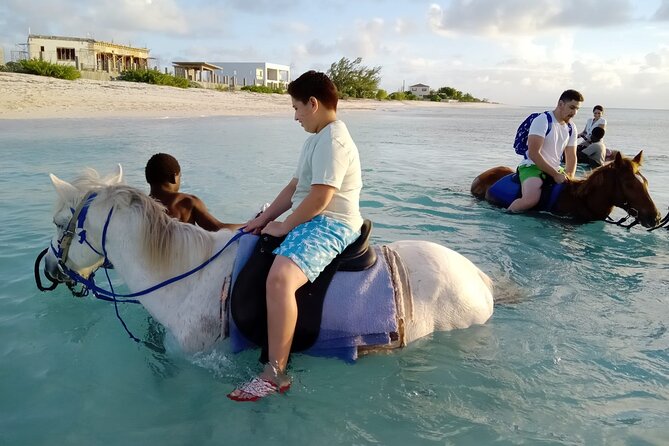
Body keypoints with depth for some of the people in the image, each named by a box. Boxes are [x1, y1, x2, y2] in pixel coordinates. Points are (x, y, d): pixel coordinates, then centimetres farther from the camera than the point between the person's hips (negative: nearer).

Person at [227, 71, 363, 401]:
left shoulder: (332, 141, -16)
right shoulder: (318, 138, 19)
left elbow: (319, 199, -23)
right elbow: (294, 187, 19)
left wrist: (282, 227, -12)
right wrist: (262, 220, 12)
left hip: (330, 226, -12)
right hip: (311, 221, 12)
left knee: (279, 279, -35)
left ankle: (275, 374, -27)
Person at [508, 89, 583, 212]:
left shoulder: (571, 128, 9)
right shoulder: (542, 120, -14)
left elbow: (571, 157, 12)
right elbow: (533, 153, -22)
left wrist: (570, 177, -8)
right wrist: (555, 174, -22)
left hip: (555, 169, 8)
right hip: (532, 166, -8)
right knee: (531, 200, -34)